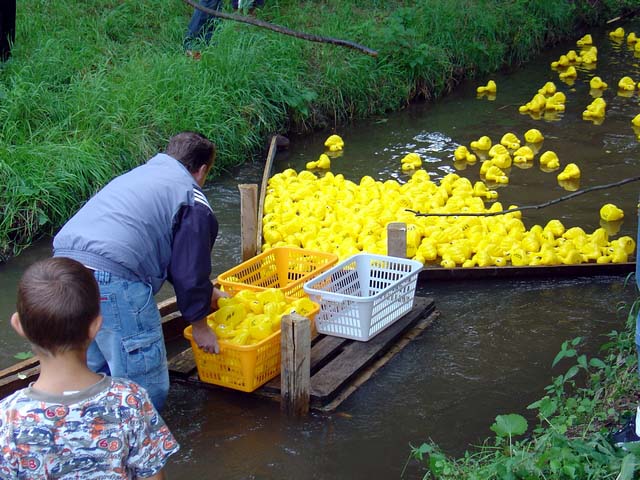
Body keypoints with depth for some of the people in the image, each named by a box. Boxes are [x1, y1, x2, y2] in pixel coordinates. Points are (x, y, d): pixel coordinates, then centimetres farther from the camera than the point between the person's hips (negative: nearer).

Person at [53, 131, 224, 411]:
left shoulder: (137, 176, 31)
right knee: (147, 390, 3)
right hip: (114, 281, -9)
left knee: (96, 372, 24)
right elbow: (190, 271, 5)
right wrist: (200, 325, 21)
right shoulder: (193, 201, 5)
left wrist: (205, 293, 46)